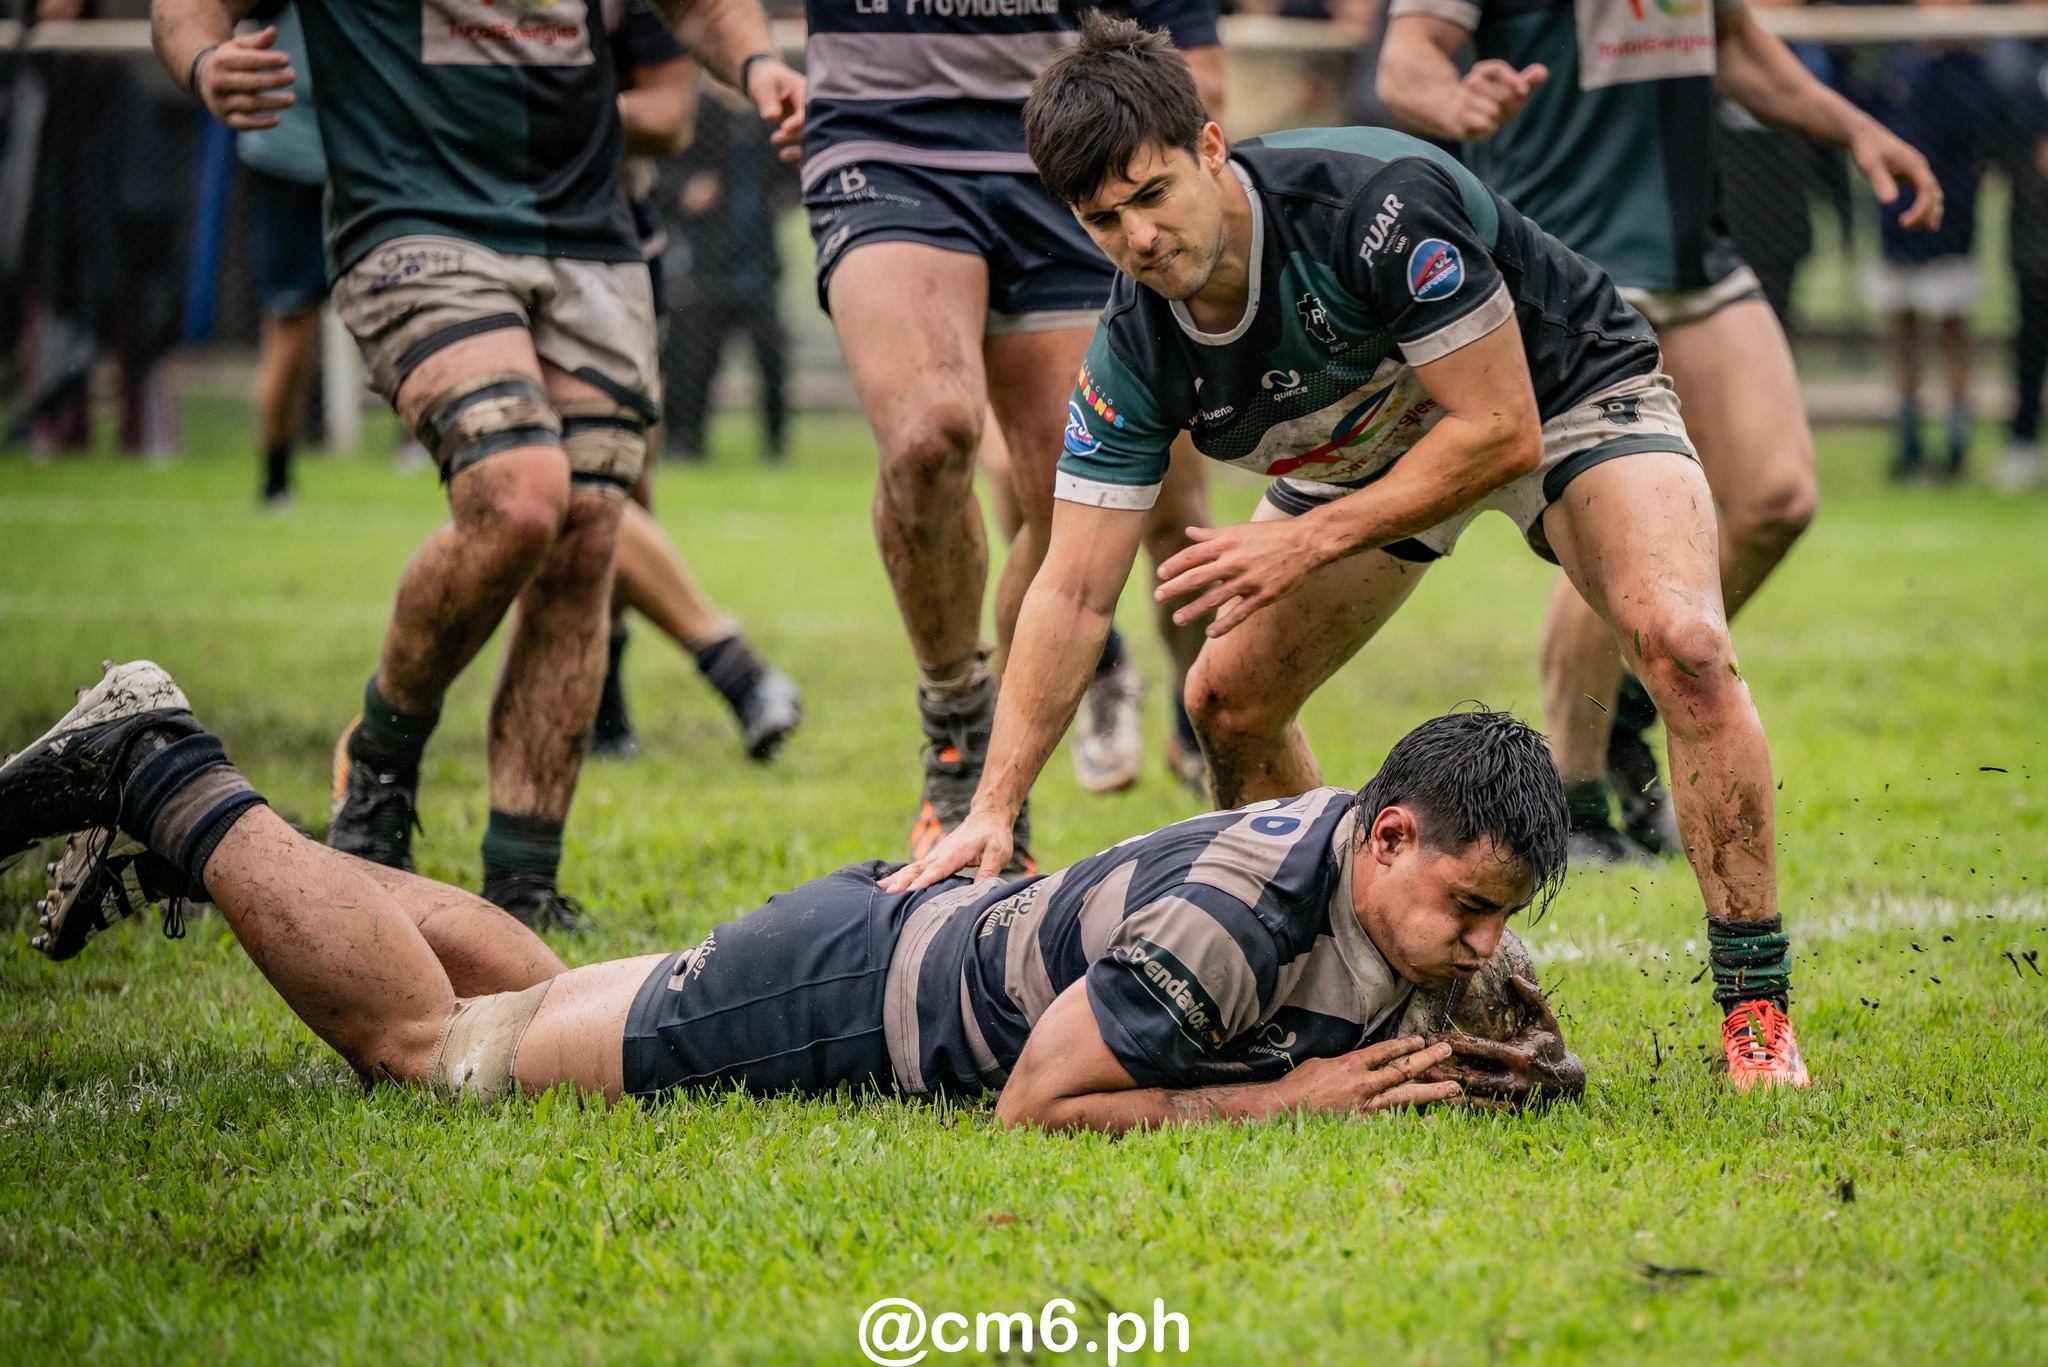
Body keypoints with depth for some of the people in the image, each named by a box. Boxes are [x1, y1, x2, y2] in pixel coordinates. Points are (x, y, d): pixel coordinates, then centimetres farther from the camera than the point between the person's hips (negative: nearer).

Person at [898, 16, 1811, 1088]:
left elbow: (1504, 433, -32)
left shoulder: (1378, 204, -38)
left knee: (1681, 644, -28)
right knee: (1227, 700, -2)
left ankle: (1756, 1010, -20)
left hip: (1562, 391, -6)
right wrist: (993, 809, -29)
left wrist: (1309, 540, -32)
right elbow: (1073, 592, -20)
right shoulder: (1136, 353, -21)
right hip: (1373, 442, 6)